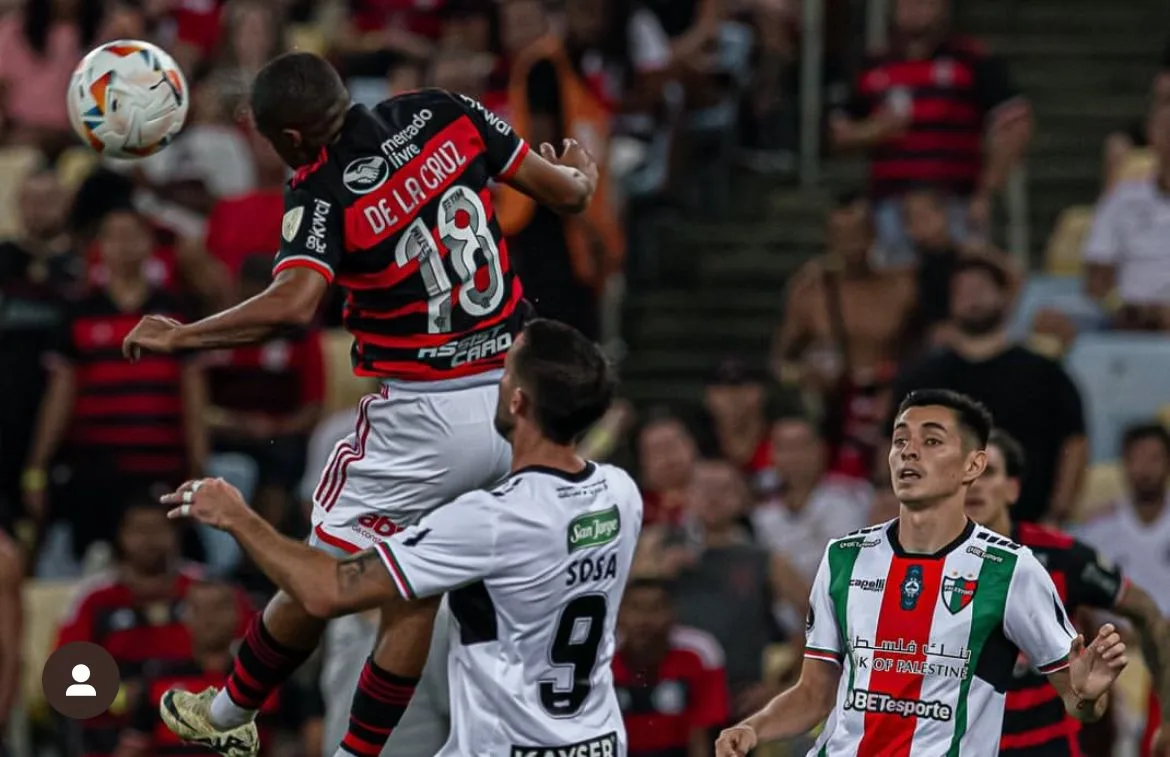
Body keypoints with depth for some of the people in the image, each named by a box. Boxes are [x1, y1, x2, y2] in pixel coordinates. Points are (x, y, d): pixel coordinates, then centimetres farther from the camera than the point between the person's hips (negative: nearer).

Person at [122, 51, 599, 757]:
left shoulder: (323, 190, -16)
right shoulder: (444, 114, -1)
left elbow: (296, 302, -32)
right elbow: (567, 193, 6)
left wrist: (180, 337, -21)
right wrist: (583, 173, 30)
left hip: (425, 417, -6)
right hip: (514, 398, 6)